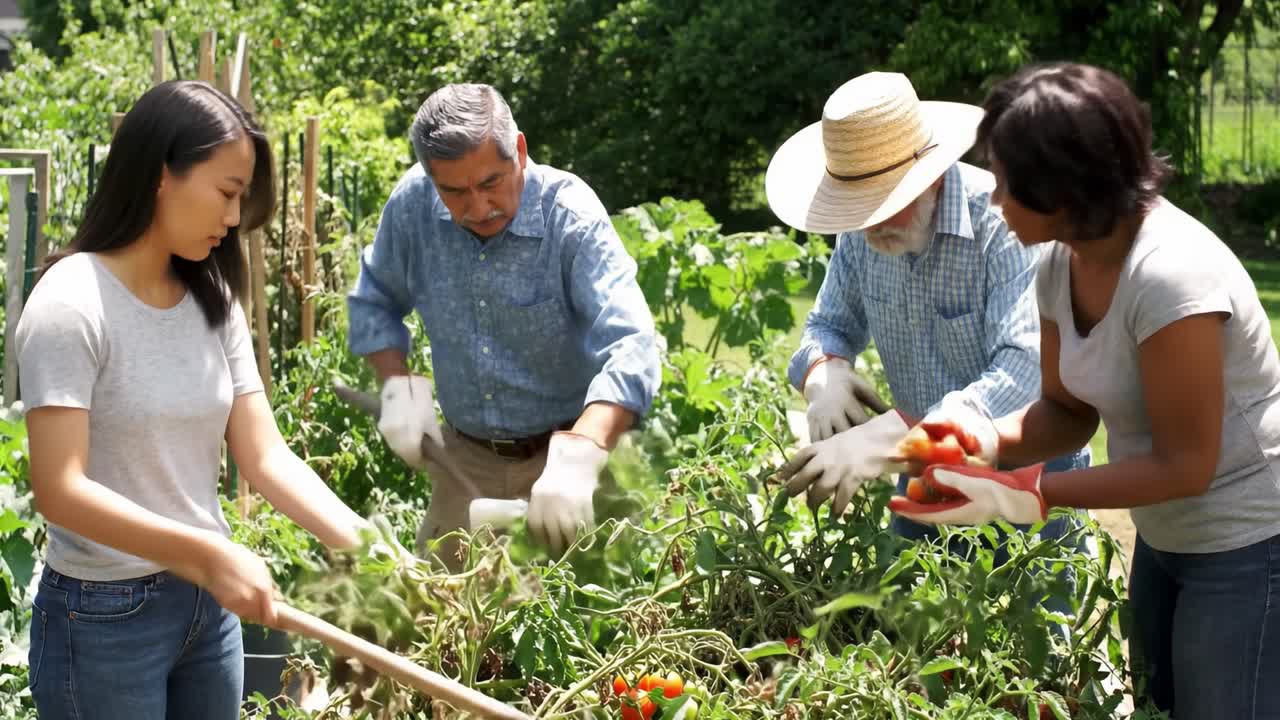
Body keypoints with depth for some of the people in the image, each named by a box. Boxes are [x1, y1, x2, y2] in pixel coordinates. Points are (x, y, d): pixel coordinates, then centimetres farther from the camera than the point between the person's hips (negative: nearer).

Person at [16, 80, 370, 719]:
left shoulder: (213, 302, 4)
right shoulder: (70, 305, -16)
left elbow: (263, 456, 1)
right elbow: (61, 491, -23)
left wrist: (364, 544, -13)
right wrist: (208, 551, -31)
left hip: (209, 601, 6)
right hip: (103, 616, -6)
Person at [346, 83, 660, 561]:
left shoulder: (571, 216, -22)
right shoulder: (413, 204, -10)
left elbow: (630, 348, -35)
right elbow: (373, 304, 9)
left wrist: (578, 457, -50)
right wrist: (399, 386, -9)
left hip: (562, 452, -4)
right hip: (465, 458, 4)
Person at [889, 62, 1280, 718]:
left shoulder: (1171, 276, -31)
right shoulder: (1062, 264, -5)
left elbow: (1186, 464, -25)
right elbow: (1068, 411, 5)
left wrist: (1022, 496, -27)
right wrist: (983, 441, -15)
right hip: (1166, 537, 8)